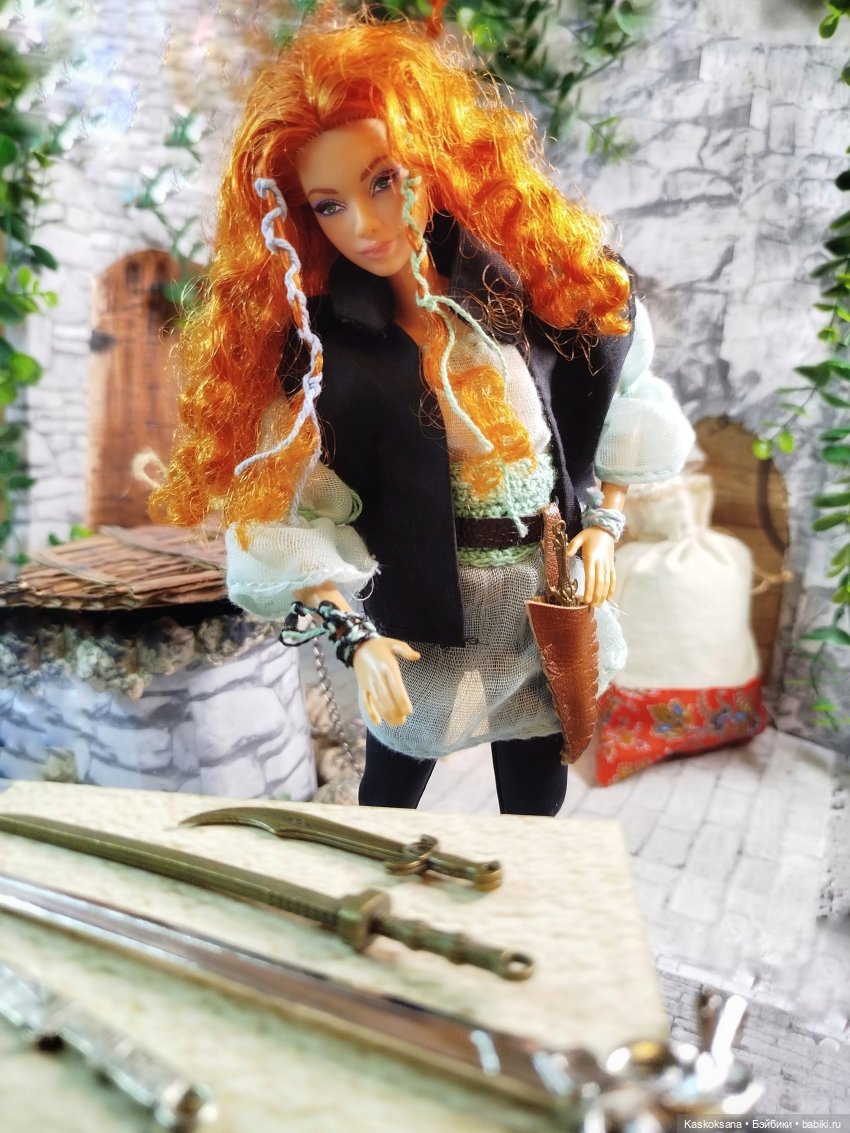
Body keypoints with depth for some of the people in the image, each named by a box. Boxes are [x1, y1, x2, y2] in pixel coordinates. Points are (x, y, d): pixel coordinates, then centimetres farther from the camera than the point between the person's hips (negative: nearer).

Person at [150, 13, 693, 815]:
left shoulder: (545, 273, -10)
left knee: (536, 807, 19)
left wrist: (605, 522, -3)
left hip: (553, 603, 2)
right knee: (388, 801, 19)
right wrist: (351, 636, -23)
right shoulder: (320, 343, -16)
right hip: (420, 621, -1)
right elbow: (289, 513, -15)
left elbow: (621, 409, 3)